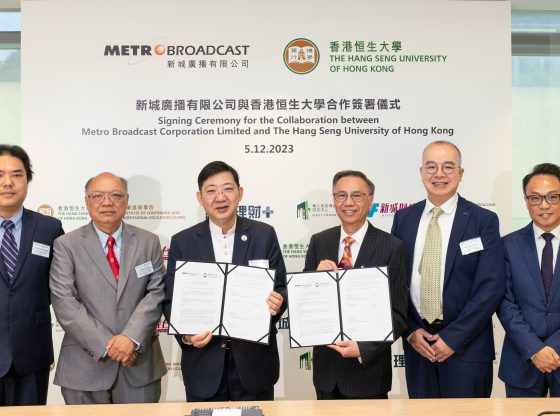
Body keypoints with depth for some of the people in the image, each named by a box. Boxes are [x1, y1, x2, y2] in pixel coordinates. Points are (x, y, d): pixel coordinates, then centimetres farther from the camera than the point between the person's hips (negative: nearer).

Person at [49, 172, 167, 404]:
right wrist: (106, 344, -15)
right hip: (85, 367, -1)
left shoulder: (149, 242, 7)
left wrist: (132, 338, -15)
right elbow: (64, 302, -8)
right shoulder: (66, 246, 0)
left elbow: (157, 293, -1)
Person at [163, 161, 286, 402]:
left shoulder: (264, 235, 0)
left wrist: (277, 303, -20)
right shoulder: (182, 242, 0)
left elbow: (281, 287, 3)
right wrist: (186, 334, -17)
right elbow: (171, 300, 2)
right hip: (204, 362, 0)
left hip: (254, 360, 0)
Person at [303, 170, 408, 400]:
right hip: (325, 366, 3)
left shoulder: (392, 247, -10)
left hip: (368, 367, -3)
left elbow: (398, 314, -10)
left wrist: (363, 348, -20)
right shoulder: (318, 242, 1)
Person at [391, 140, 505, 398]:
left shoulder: (484, 221, -6)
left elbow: (492, 287, -11)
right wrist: (410, 331, -4)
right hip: (416, 342, 3)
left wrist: (453, 337, -13)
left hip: (466, 346, -3)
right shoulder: (403, 218, 4)